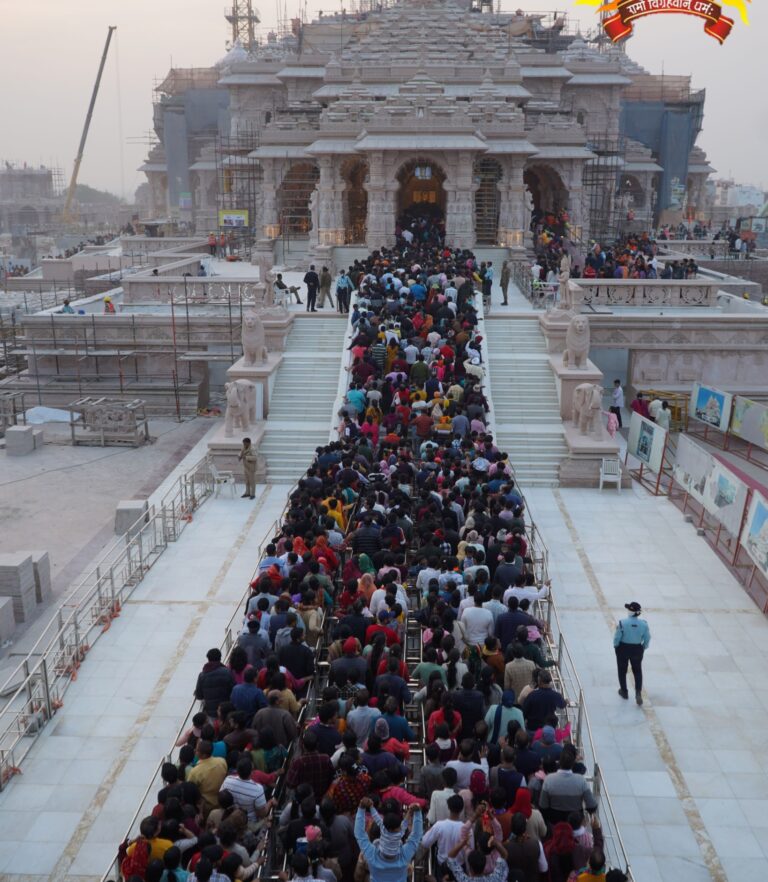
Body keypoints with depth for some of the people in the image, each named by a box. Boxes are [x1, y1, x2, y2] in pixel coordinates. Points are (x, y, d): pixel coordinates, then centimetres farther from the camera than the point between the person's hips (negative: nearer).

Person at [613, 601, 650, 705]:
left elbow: (617, 637, -15)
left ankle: (624, 691, 30)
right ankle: (638, 692, 6)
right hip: (637, 649, 2)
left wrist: (616, 645, 6)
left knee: (622, 670, 18)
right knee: (637, 671, 18)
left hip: (623, 649, -2)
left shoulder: (622, 623, -24)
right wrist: (644, 647, 14)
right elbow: (647, 638, -4)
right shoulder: (644, 624, -16)